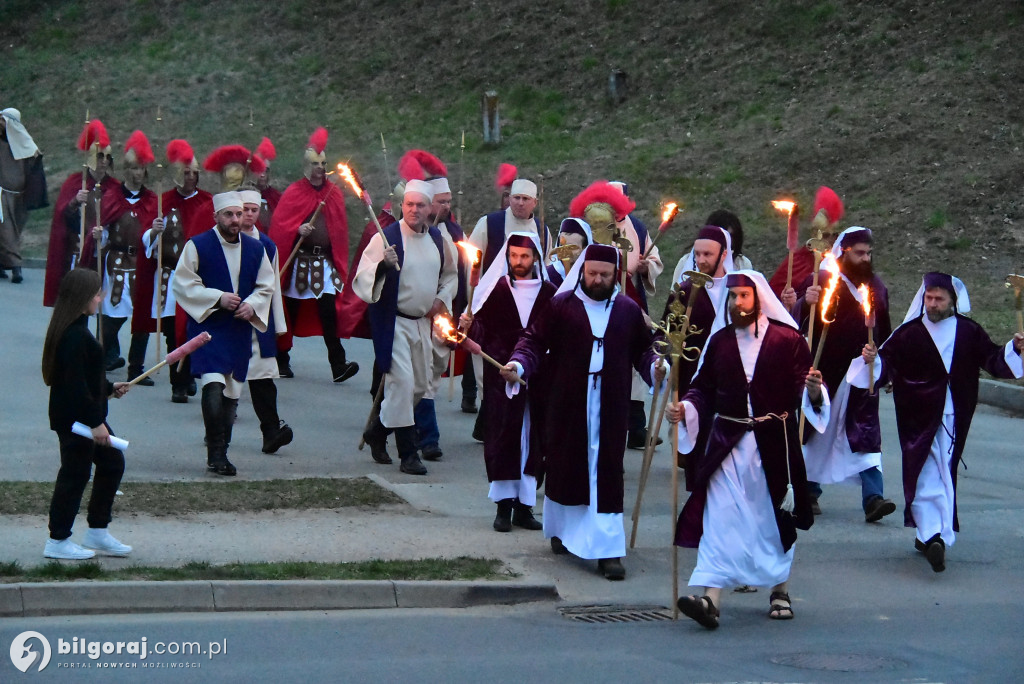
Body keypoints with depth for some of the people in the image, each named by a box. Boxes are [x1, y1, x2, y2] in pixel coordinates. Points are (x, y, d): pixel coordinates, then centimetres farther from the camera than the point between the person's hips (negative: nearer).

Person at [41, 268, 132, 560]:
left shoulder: (76, 330, 11)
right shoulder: (75, 336, -22)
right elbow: (75, 384, -25)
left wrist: (110, 388, 29)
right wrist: (95, 423, -24)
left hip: (86, 417, 11)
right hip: (75, 419, -11)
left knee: (112, 462, 16)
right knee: (75, 474, -2)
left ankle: (98, 531, 24)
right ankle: (58, 542, 8)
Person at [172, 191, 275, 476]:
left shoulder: (255, 249, 7)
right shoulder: (198, 246, -6)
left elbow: (266, 286, 14)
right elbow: (182, 284, -7)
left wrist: (252, 305, -6)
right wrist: (218, 298, -14)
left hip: (240, 330, 5)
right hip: (208, 326, -5)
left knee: (231, 394, 8)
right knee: (213, 388, -19)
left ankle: (219, 454, 18)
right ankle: (216, 453, -11)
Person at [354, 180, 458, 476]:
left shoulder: (437, 239, 6)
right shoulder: (385, 238, -12)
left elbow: (450, 274, 23)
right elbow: (363, 278, -17)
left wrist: (442, 298, 6)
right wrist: (383, 264, -35)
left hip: (423, 321, 7)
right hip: (393, 322, -7)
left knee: (419, 385, 13)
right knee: (402, 382, -14)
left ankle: (377, 432, 34)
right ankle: (408, 454, -7)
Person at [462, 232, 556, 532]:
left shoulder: (549, 294, 5)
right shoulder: (496, 290, 5)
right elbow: (481, 332, -1)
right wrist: (468, 325, -20)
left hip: (537, 377, 1)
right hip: (501, 375, -1)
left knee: (533, 439, 3)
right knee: (503, 436, -3)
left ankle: (524, 505, 10)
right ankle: (504, 504, 3)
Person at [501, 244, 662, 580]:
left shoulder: (629, 310, 8)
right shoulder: (561, 305, 2)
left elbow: (643, 349, 11)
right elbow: (534, 341, 0)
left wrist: (656, 367, -9)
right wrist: (519, 364, -17)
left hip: (609, 409, 0)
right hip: (567, 405, 0)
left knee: (605, 473, -3)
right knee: (563, 467, 9)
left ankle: (607, 549, -4)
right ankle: (561, 529, 31)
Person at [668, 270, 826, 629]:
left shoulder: (788, 340, -2)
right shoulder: (719, 341, 8)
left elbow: (802, 390, -6)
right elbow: (705, 389, 8)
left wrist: (813, 392, -28)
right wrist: (685, 408, -10)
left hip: (773, 442, -2)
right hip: (727, 442, 2)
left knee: (773, 517, 10)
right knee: (719, 518, -10)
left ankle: (779, 590, 29)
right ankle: (711, 598, -17)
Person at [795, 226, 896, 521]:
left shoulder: (876, 286, 13)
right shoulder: (821, 281, -3)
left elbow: (885, 331, 22)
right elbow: (797, 319, -11)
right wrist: (805, 302, -32)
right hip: (827, 372, -3)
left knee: (866, 434, -5)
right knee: (816, 429, 7)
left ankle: (873, 497, -12)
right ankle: (810, 493, 20)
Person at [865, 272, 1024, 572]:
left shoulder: (969, 333, 5)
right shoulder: (908, 333, -3)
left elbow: (994, 361, 6)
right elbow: (886, 364, -7)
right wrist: (872, 359, -27)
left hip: (952, 417, 3)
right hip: (919, 418, -3)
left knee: (942, 474, 9)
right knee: (926, 473, -12)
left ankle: (929, 534, 16)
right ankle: (932, 535, -20)